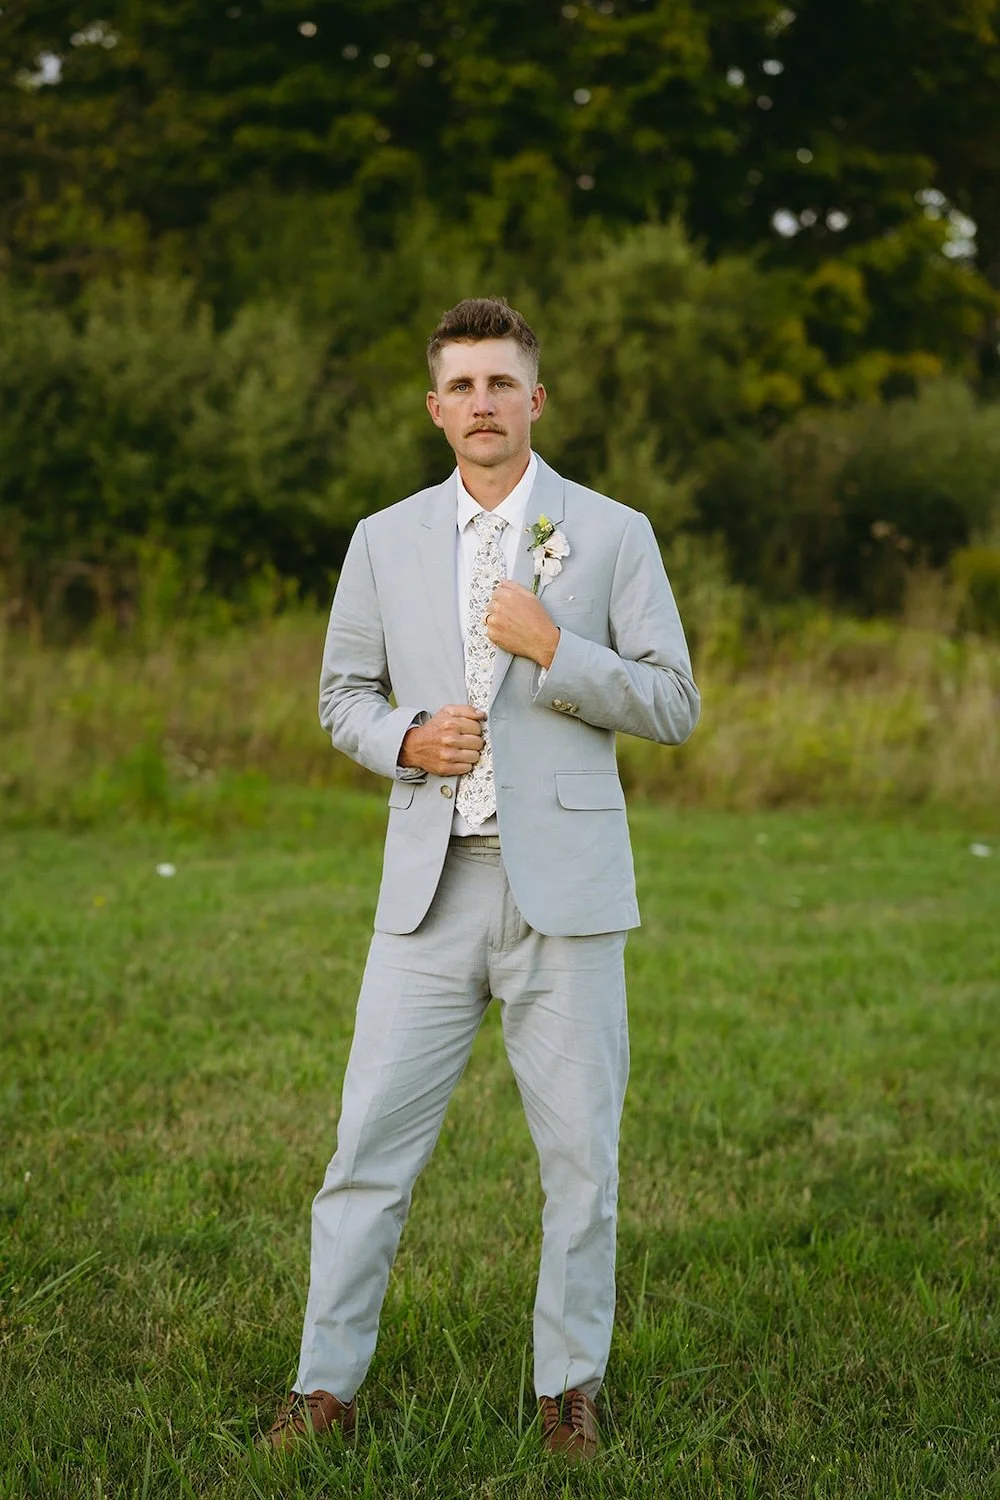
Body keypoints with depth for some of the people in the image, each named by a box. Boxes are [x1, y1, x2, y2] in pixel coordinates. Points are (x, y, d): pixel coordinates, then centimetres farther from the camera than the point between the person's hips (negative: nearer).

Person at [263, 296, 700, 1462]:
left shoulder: (612, 534, 2)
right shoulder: (386, 542, 9)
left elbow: (673, 706, 1)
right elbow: (343, 696, 16)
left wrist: (551, 648, -13)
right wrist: (406, 739, -6)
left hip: (564, 885, -2)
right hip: (431, 884, 2)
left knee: (581, 1154, 4)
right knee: (371, 1140, 1)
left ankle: (570, 1388, 19)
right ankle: (325, 1387, 11)